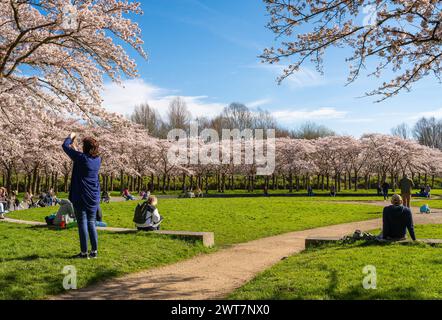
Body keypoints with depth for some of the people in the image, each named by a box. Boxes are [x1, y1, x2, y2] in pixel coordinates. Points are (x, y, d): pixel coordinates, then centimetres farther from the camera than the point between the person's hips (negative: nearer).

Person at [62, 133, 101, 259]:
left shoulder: (81, 158, -14)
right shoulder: (98, 159, 3)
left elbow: (65, 146, -2)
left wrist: (71, 137, 16)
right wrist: (73, 146, 31)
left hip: (81, 197, -6)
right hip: (94, 197, 6)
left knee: (82, 223, 0)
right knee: (92, 223, 11)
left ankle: (84, 252, 4)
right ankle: (94, 251, 14)